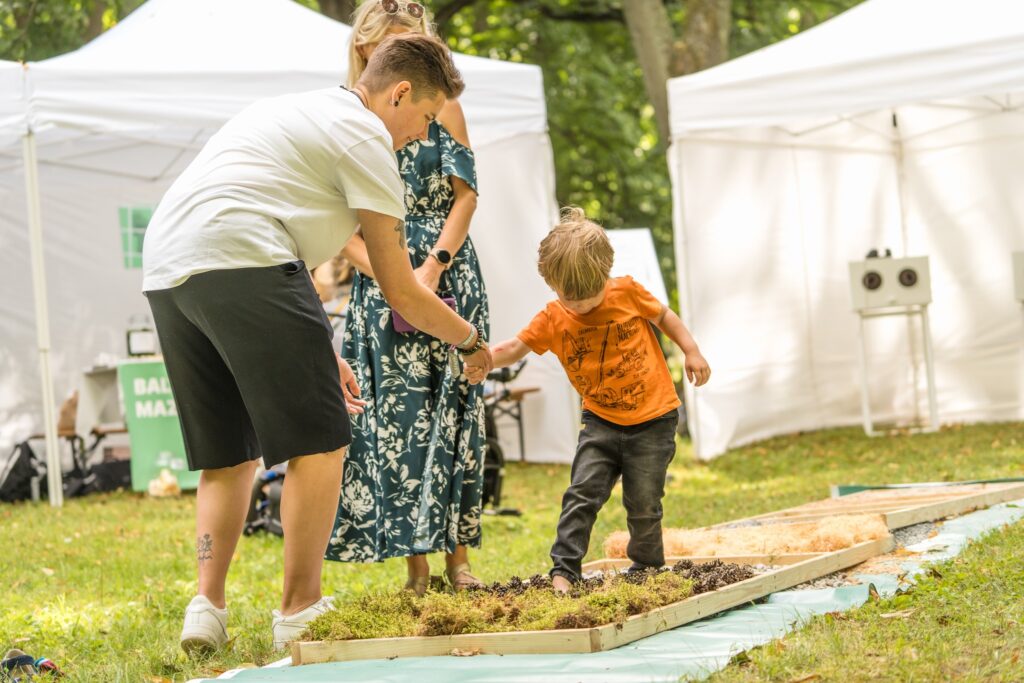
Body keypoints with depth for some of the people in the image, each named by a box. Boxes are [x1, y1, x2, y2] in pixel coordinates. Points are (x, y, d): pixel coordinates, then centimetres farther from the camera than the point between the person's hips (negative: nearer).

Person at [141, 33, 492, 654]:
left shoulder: (297, 112, 32)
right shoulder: (365, 135, 5)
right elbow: (400, 292, 6)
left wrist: (323, 356, 37)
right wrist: (470, 341, 22)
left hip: (164, 271, 9)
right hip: (238, 259, -9)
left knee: (228, 455, 17)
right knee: (319, 442, -1)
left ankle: (208, 605, 8)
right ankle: (300, 612, 2)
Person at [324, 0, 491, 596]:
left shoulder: (442, 108, 4)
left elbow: (466, 194, 0)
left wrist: (433, 267, -12)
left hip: (448, 273, 0)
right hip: (382, 280, 0)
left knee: (452, 406, -2)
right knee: (398, 414, -5)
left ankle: (458, 554, 1)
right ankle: (416, 560, -3)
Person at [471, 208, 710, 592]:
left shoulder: (628, 294, -9)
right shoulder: (553, 320, -6)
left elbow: (664, 316, 6)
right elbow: (518, 346, -11)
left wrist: (692, 351, -1)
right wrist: (487, 358, -31)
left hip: (653, 419, -2)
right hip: (601, 420, 2)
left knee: (643, 503, 1)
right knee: (582, 492, -11)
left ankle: (647, 567, 23)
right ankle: (563, 571, -9)